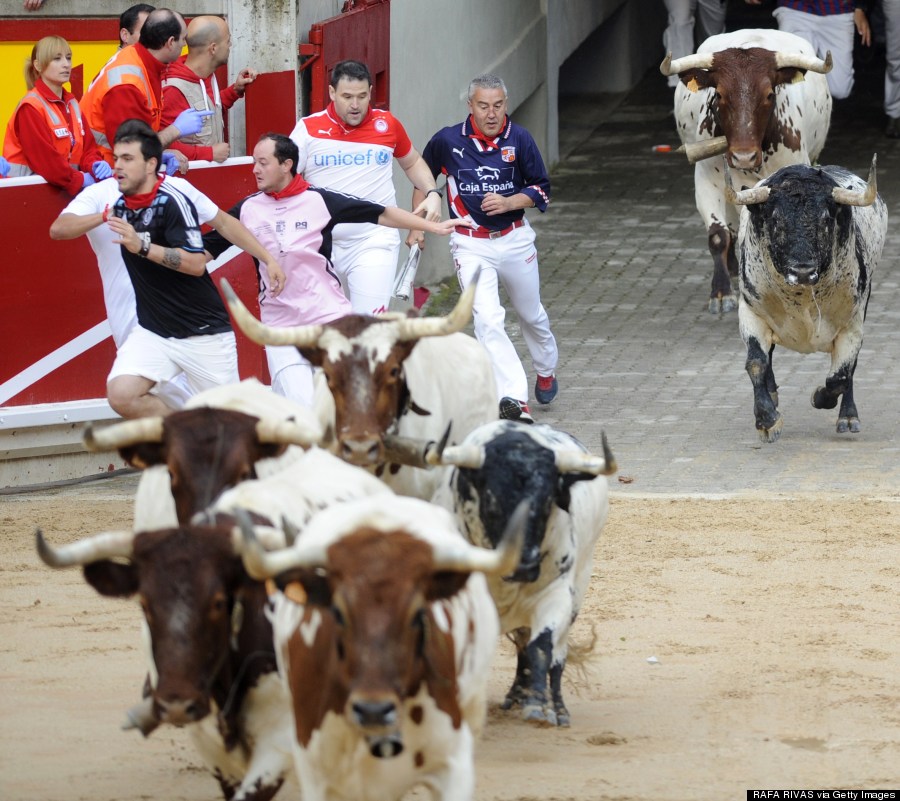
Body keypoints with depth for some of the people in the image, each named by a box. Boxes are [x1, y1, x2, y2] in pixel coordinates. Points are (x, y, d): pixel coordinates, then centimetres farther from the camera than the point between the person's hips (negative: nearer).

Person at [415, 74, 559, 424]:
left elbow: (541, 188, 0)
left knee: (531, 314, 20)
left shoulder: (519, 139, -7)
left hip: (514, 240, 2)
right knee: (487, 319, -20)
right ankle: (515, 399, -26)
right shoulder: (447, 141, -7)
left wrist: (508, 202, -18)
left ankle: (546, 370, 50)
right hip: (471, 246, -2)